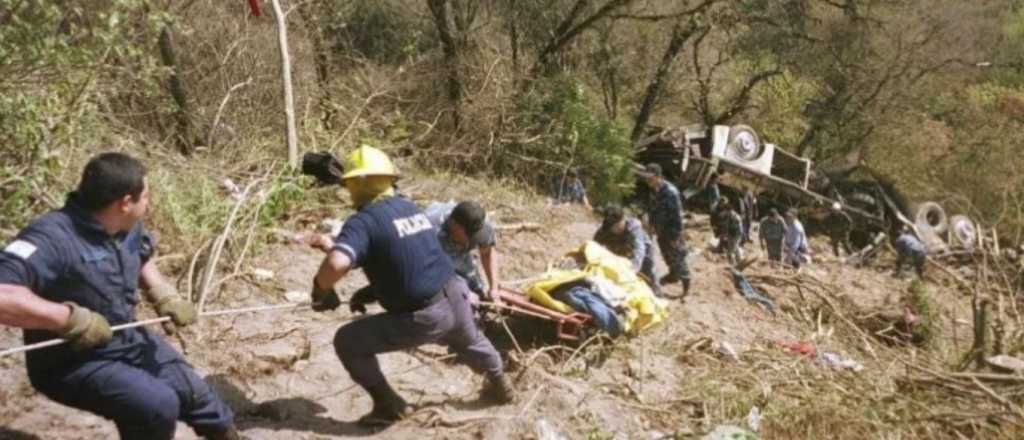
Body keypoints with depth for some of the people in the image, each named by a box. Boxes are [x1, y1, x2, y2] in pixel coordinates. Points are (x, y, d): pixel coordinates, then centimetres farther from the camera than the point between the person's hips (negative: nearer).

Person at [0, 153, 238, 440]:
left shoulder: (127, 227, -4)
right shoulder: (52, 239, -31)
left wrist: (165, 297, 2)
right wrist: (71, 318, -40)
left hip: (129, 340, 8)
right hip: (73, 362, -8)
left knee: (194, 392, 14)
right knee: (158, 405, -25)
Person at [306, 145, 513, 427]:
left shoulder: (363, 221, -16)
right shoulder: (411, 208, 8)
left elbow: (337, 264, -33)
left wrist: (321, 290, -13)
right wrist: (371, 292, 17)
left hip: (424, 318, -7)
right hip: (456, 299, 7)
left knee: (347, 342, 8)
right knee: (469, 342, 40)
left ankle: (388, 404, 17)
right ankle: (500, 384, 65)